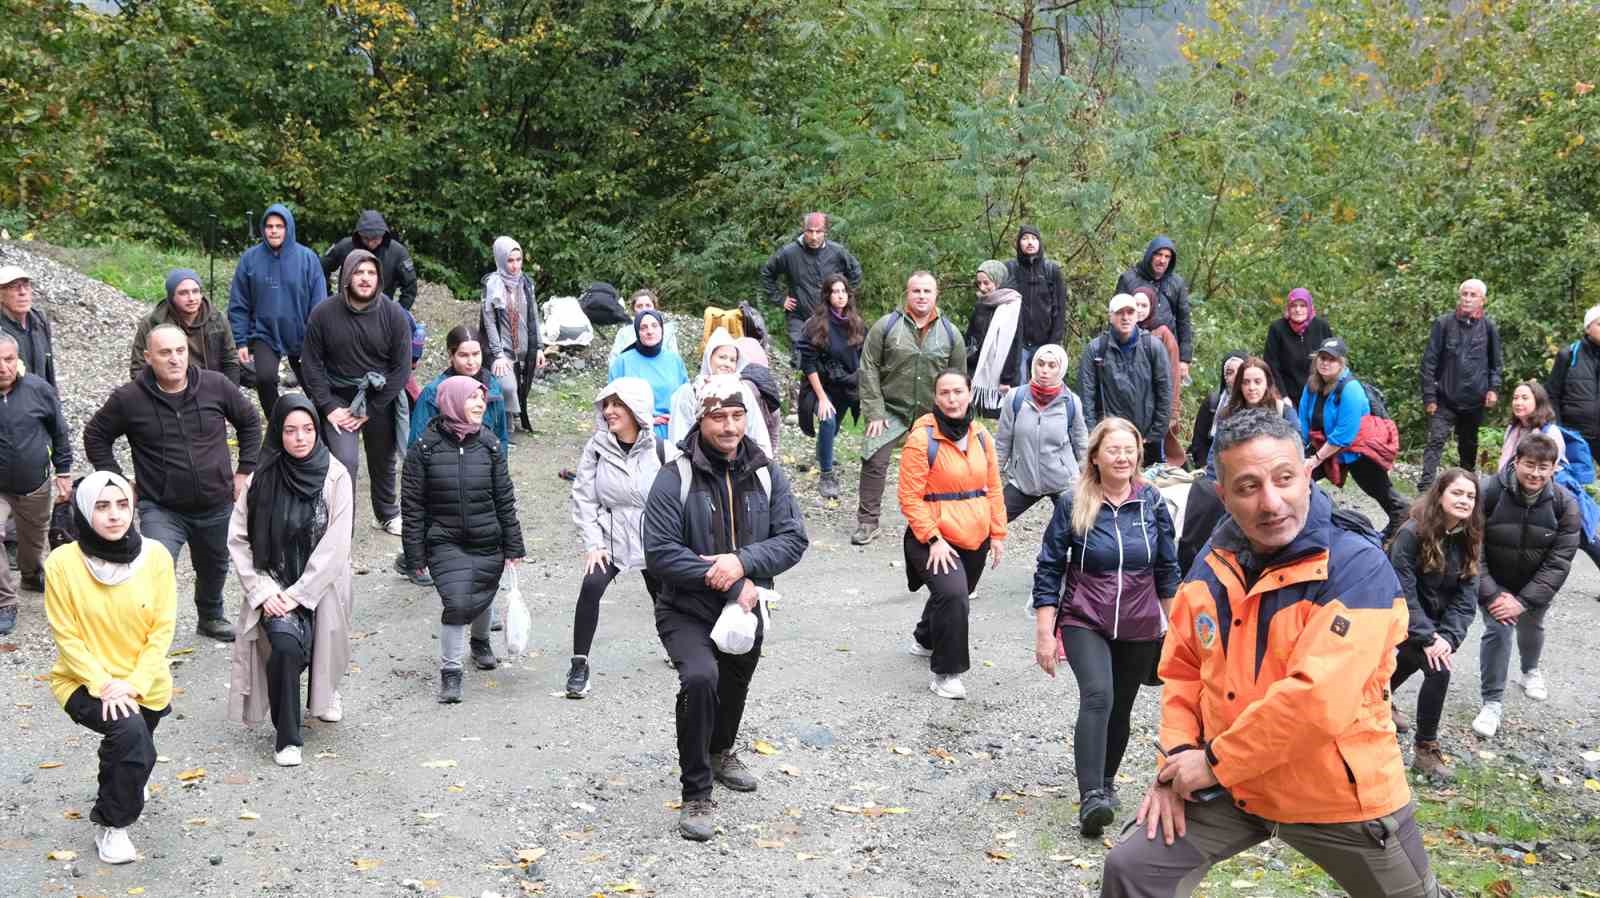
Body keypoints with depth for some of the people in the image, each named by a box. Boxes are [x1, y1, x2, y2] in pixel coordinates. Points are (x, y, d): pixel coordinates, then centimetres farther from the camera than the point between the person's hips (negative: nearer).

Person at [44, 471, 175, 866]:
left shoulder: (155, 556, -12)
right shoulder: (62, 563, -17)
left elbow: (162, 630, -8)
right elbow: (67, 637, -12)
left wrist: (134, 684, -17)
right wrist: (104, 685, -21)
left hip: (145, 684, 3)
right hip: (84, 682, -3)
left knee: (129, 751, 19)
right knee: (130, 733, -28)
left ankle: (118, 785, 58)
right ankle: (111, 824, -6)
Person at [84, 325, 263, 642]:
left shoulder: (216, 386, -8)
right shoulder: (128, 399, -12)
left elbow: (250, 422, 7)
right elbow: (95, 437, 3)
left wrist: (245, 471, 4)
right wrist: (118, 482, -2)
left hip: (217, 506, 3)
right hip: (161, 510, -3)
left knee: (214, 568, 23)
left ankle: (211, 618, 52)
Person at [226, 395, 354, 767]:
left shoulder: (336, 477, -8)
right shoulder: (262, 479, -3)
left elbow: (334, 547, -11)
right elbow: (238, 539, -1)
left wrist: (297, 595, -15)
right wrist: (263, 591, -10)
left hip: (319, 586, 0)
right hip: (274, 585, 0)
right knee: (285, 643, -24)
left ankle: (325, 690, 34)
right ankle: (287, 737, -7)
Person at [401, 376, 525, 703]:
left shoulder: (489, 447, 0)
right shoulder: (424, 449, -8)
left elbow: (505, 500, 5)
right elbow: (412, 505, -4)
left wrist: (513, 547, 5)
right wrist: (416, 555, -5)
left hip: (487, 544, 3)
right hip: (446, 544, -3)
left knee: (482, 599, 17)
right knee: (457, 602, -21)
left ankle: (480, 642, 51)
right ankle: (450, 671, -4)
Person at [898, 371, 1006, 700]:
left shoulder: (980, 435, 4)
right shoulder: (922, 438, -14)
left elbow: (993, 488, 13)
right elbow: (910, 498, -14)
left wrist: (997, 533, 10)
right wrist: (932, 540, -19)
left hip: (975, 539, 7)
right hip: (935, 539, -6)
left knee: (958, 596, 21)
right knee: (952, 595, -25)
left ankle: (925, 639, 52)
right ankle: (945, 673, -10)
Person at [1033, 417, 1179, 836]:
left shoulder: (1152, 502, -1)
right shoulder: (1073, 506, -7)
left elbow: (1168, 569, 9)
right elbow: (1048, 570, -4)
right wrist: (1044, 634, -7)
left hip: (1139, 628, 3)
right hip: (1084, 623, -3)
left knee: (1120, 708, 13)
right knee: (1097, 697, -23)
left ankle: (1106, 782, 36)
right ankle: (1091, 797, -27)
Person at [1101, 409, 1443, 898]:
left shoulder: (1357, 566, -24)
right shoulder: (1214, 562, -3)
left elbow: (1318, 701, -31)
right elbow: (1183, 669, 7)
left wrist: (1217, 763, -23)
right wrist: (1179, 757, -8)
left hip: (1339, 794, -4)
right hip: (1229, 785, 4)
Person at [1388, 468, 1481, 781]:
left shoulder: (1468, 540, -4)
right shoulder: (1412, 533, -23)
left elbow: (1466, 596, -7)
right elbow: (1403, 593, -25)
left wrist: (1449, 636, -20)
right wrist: (1428, 638, -28)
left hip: (1432, 620, 7)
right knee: (1438, 669, -21)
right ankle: (1426, 751, -9)